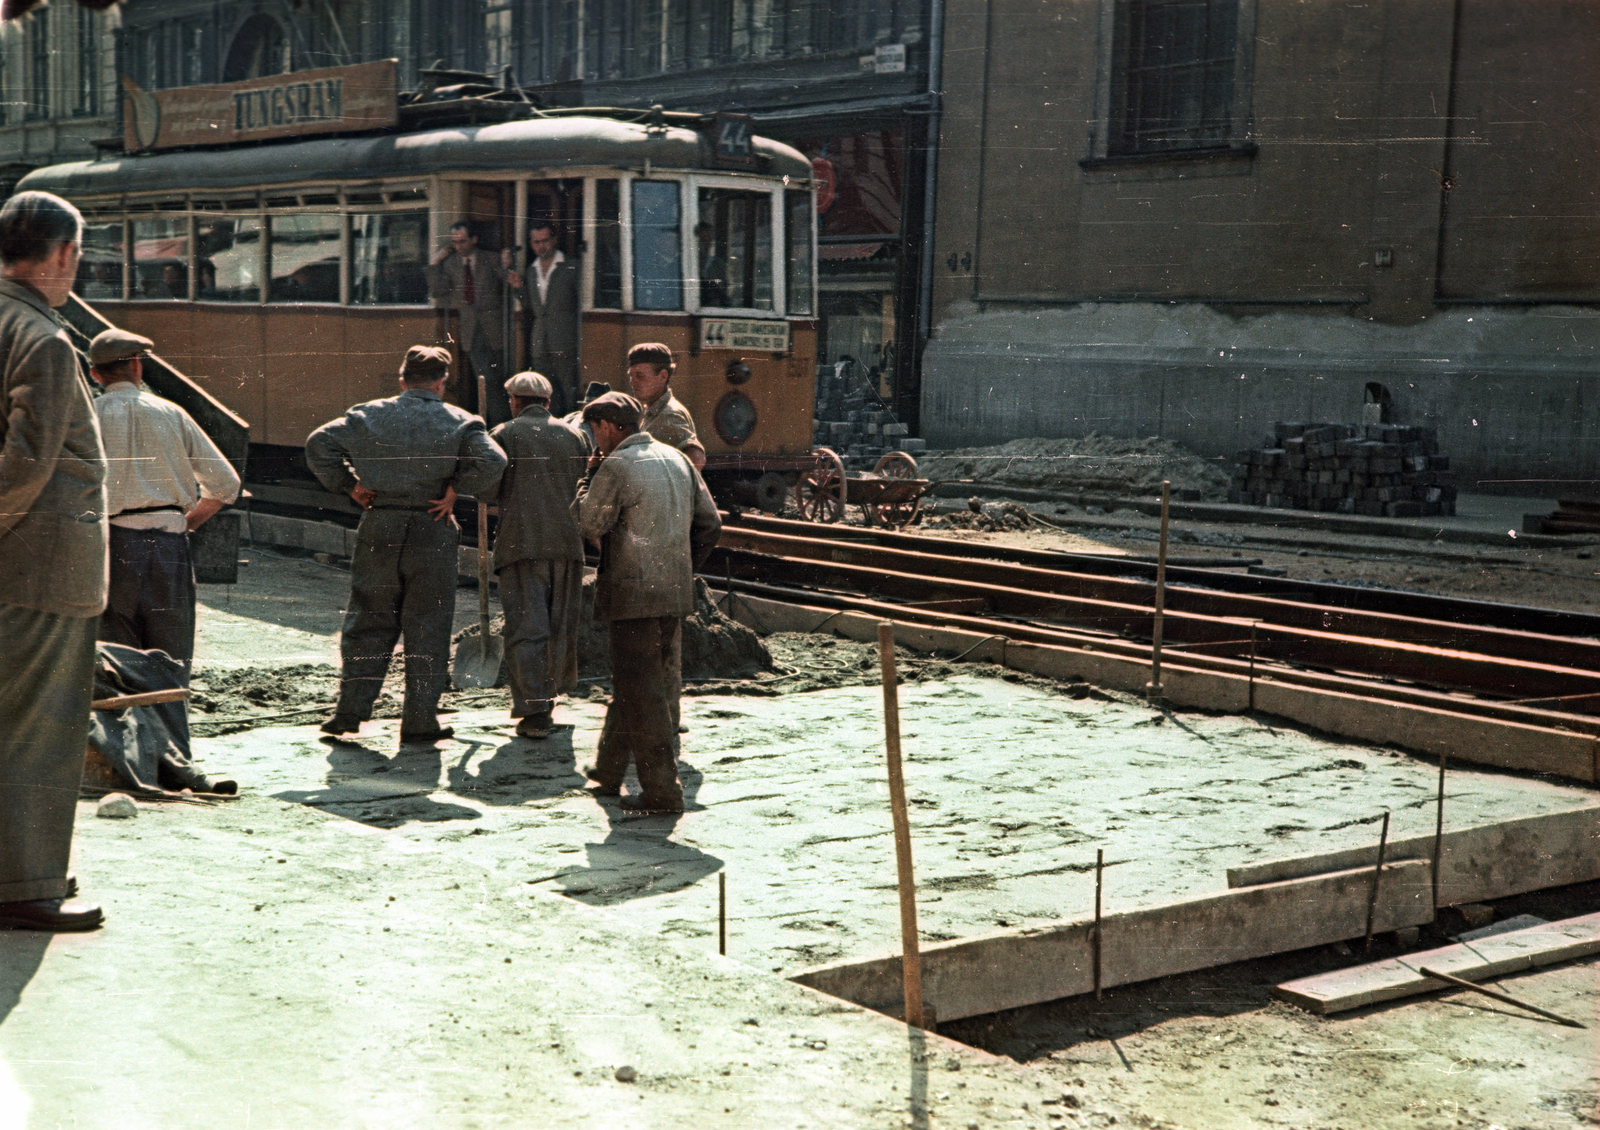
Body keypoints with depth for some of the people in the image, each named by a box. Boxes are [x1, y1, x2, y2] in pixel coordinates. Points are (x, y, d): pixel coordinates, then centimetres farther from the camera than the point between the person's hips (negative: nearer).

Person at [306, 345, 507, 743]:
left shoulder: (369, 415, 5)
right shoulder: (459, 422, -2)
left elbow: (318, 443, 1)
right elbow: (491, 462, -15)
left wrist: (349, 484, 5)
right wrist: (455, 490, -4)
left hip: (379, 529, 2)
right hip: (432, 532, -2)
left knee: (369, 620, 11)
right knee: (427, 627, 5)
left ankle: (351, 708, 10)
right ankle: (420, 719, 6)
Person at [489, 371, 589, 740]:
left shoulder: (504, 435, 0)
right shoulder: (573, 435, 11)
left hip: (521, 543, -4)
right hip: (567, 542, 4)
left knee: (526, 627, -5)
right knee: (561, 626, 15)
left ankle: (534, 712, -11)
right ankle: (551, 693, 30)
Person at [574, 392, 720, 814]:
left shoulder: (616, 466, -11)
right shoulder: (677, 459, 12)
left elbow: (589, 524, -7)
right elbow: (709, 523, 13)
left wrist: (589, 478, 5)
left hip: (634, 594, -8)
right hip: (675, 592, 8)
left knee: (641, 694, -2)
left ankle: (661, 791, -1)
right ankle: (608, 773, 29)